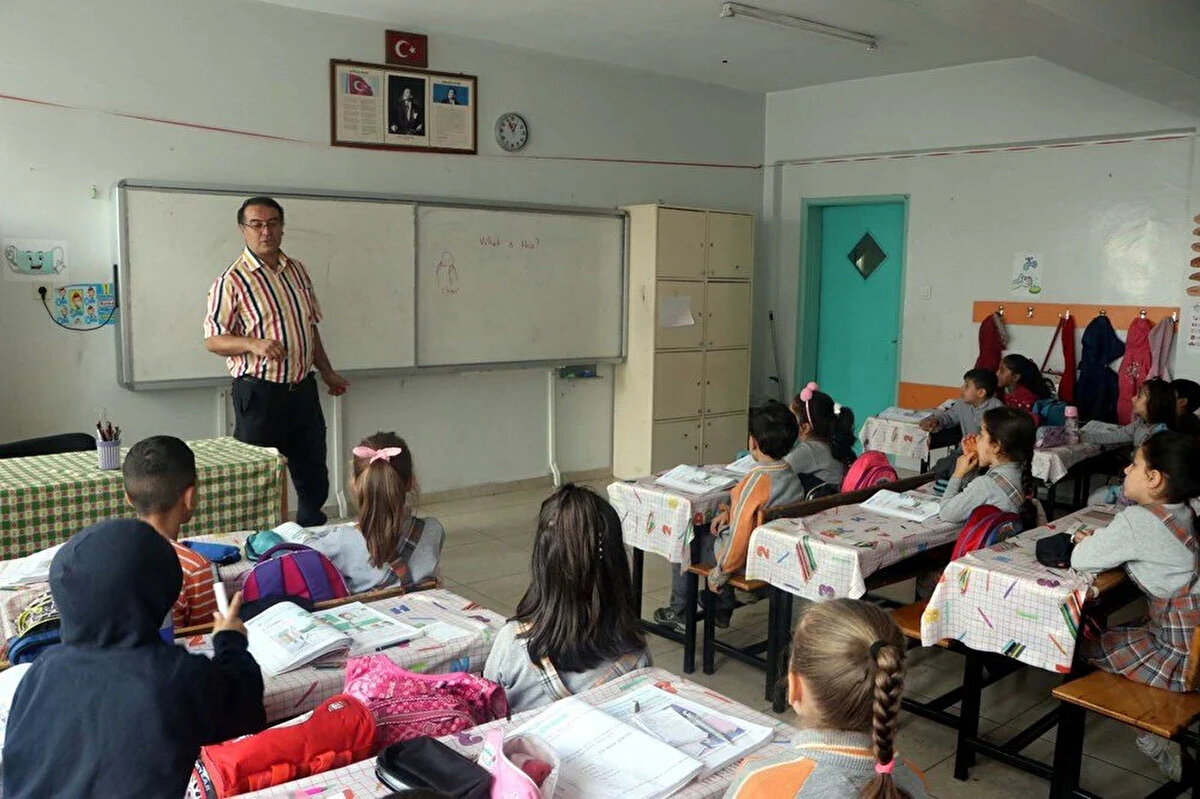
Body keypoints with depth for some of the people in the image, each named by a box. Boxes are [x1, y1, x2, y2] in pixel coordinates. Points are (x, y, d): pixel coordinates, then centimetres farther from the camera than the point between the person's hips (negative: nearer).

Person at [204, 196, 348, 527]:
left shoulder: (297, 270, 11)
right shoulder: (232, 281, -8)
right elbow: (212, 339, -10)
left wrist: (327, 372, 20)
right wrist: (254, 344, -27)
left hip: (303, 388, 6)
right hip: (259, 393, -6)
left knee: (314, 480, 14)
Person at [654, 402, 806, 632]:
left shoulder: (757, 480, -29)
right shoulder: (792, 476, -2)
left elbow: (739, 536, -30)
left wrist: (718, 575, -18)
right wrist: (731, 512, 2)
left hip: (749, 561, -8)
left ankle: (680, 612, 27)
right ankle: (723, 607, 34)